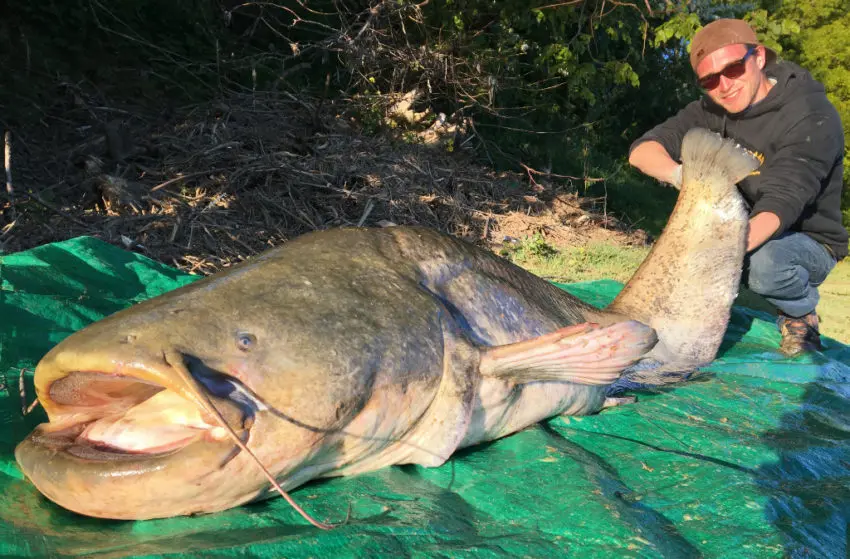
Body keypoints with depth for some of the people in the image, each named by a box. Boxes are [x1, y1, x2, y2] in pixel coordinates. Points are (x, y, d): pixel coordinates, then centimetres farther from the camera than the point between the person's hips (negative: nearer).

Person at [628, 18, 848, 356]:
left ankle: (802, 313, -5)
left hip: (807, 242, -4)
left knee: (764, 263, -36)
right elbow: (641, 150, -17)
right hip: (739, 231, 5)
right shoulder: (712, 112, -7)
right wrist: (682, 174, -40)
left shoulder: (813, 117, -23)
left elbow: (781, 203, -36)